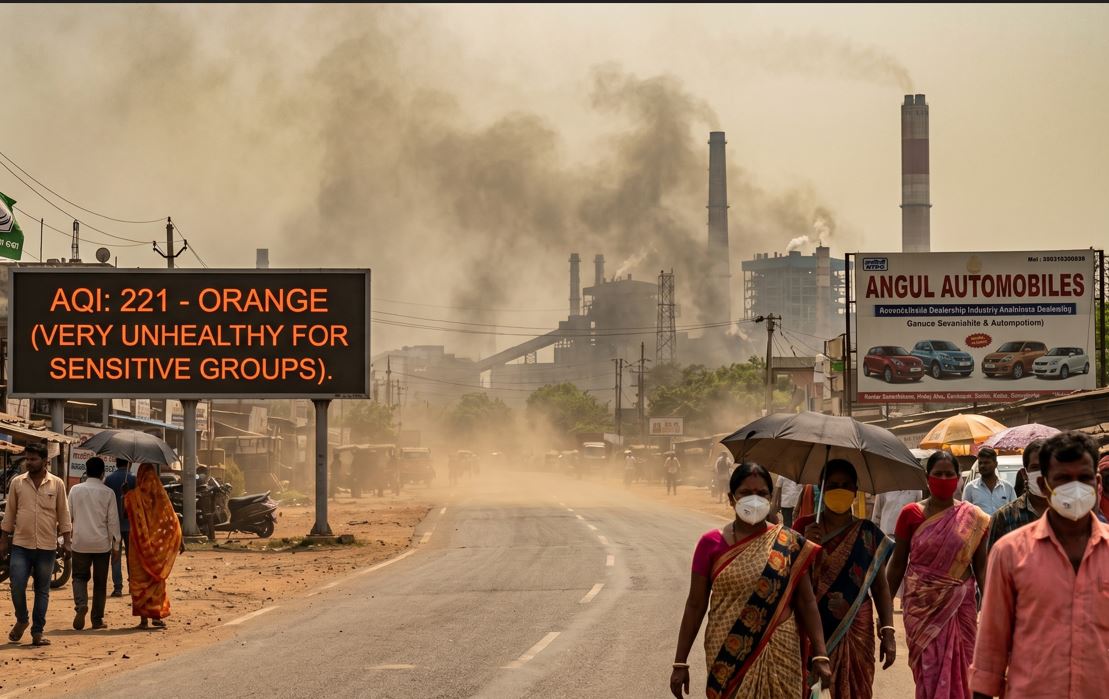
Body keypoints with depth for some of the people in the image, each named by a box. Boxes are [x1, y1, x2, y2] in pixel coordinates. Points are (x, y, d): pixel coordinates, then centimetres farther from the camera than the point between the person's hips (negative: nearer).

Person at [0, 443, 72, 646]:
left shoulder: (56, 484, 1)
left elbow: (63, 514, 5)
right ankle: (21, 620, 20)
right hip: (21, 545, 0)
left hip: (47, 546, 0)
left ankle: (37, 632, 11)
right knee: (17, 587, -6)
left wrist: (66, 540, 0)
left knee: (42, 591, 5)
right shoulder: (17, 483, 3)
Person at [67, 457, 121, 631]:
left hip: (81, 542, 0)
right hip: (102, 543, 0)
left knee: (79, 577, 12)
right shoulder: (107, 493, -5)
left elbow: (68, 515, 4)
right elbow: (113, 520, -4)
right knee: (100, 582, 10)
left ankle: (81, 605, -15)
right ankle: (97, 619, 12)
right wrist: (116, 545, 4)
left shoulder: (75, 490, -2)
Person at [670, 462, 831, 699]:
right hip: (728, 655, 0)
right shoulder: (711, 544, -1)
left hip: (777, 654, 0)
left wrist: (820, 655, -5)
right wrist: (680, 662, 1)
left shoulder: (789, 544, 0)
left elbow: (806, 602, 2)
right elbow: (695, 605, 3)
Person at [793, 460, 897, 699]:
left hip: (855, 633, 1)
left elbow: (880, 587, 4)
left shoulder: (868, 534, 3)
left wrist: (887, 631, -4)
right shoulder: (804, 528, 2)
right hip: (812, 631, -1)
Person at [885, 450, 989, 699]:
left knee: (957, 672, 2)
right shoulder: (911, 514, 0)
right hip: (922, 604, -1)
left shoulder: (973, 518, 1)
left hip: (959, 604, 1)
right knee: (929, 671, 0)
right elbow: (897, 564, 5)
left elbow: (981, 566, 4)